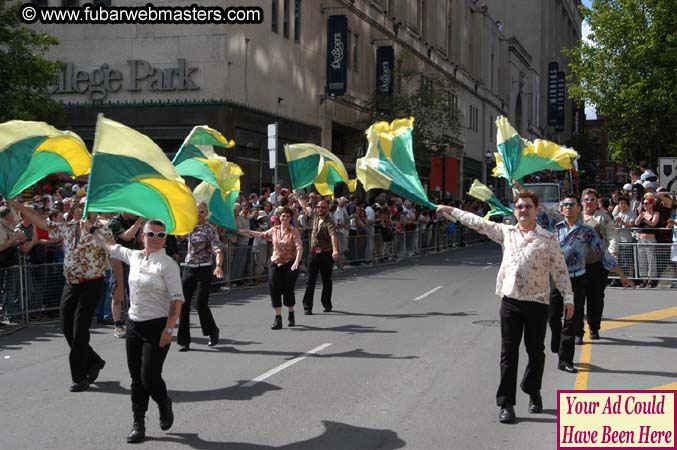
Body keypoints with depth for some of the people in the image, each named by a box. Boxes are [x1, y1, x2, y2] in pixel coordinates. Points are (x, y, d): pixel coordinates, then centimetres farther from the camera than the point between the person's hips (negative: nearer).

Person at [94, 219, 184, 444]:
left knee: (149, 376, -8)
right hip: (134, 323, 6)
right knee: (136, 377, 9)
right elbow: (110, 246, 26)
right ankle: (138, 423, 19)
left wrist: (169, 329, -20)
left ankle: (164, 404, 24)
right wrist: (93, 229, 31)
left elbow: (177, 299, -15)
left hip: (157, 326, -6)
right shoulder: (134, 256, 7)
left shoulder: (167, 264, -12)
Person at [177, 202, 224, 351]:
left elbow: (218, 249, -19)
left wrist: (219, 265, -35)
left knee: (201, 304, -5)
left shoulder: (209, 229, -8)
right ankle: (184, 341, 7)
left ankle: (212, 331, 23)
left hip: (204, 270, -5)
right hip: (188, 269, 5)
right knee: (184, 304, 0)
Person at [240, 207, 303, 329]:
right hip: (276, 263, 4)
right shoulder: (274, 230, 7)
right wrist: (248, 232, 29)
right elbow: (263, 235, 28)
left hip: (290, 264, -4)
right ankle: (278, 318, -1)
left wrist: (296, 262, -31)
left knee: (288, 290, -2)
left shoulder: (294, 231, -7)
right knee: (274, 289, -6)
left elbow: (299, 247, -17)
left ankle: (291, 314, 23)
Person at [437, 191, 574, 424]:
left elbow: (560, 270, 0)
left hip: (537, 302, -2)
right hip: (510, 300, 2)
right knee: (508, 353, 2)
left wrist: (568, 298, -3)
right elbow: (478, 223, 16)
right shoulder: (506, 232, 9)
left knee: (535, 351, 10)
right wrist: (451, 210, 18)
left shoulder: (548, 238, 0)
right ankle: (506, 404, 5)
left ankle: (533, 392, 32)